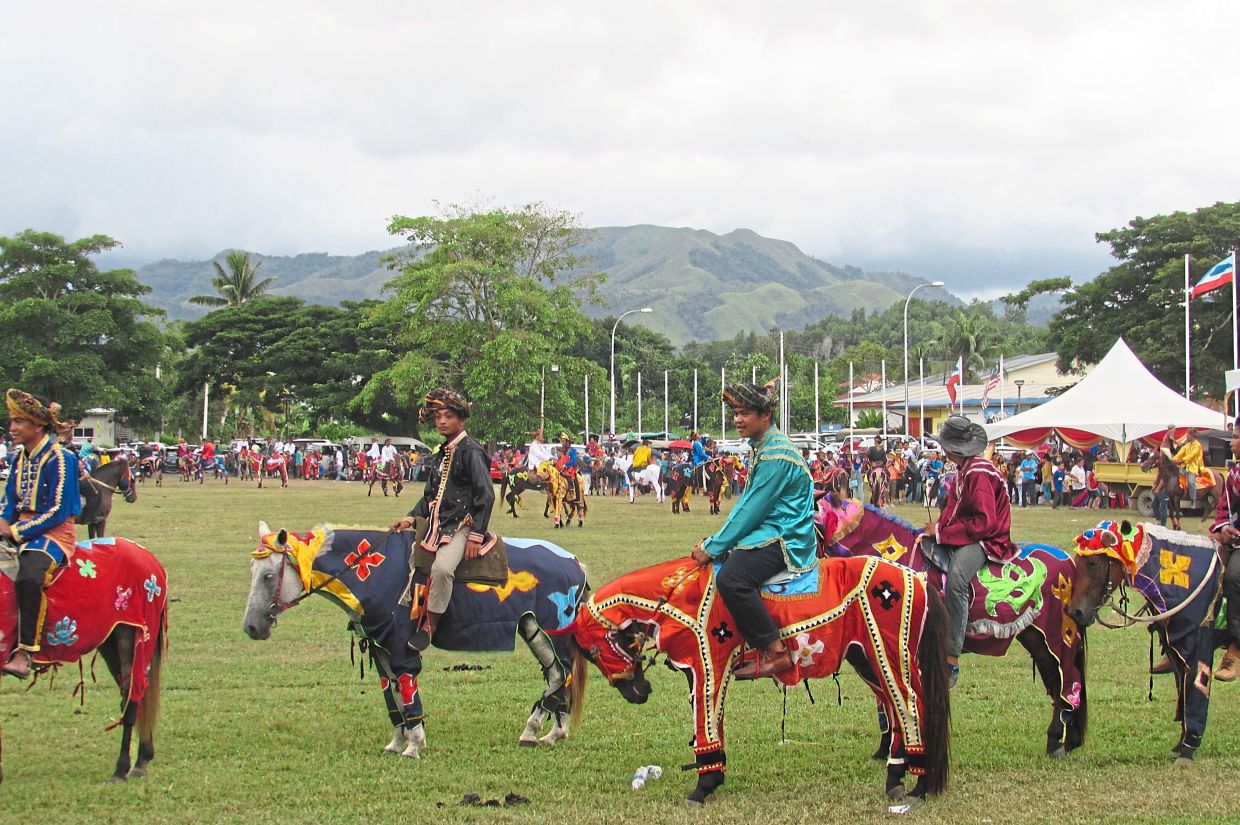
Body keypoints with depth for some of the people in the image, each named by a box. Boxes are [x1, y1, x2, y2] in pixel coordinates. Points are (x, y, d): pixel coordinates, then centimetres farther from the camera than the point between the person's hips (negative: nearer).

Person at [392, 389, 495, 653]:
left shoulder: (471, 451, -7)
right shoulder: (442, 454, 18)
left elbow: (485, 495, -13)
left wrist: (476, 535, -18)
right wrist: (411, 518, 7)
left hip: (461, 525, -9)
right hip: (437, 523, 9)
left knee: (442, 568, -33)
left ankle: (429, 627, -24)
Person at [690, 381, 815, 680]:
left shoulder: (776, 455, -17)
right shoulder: (765, 448, 16)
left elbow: (751, 510, -18)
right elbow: (747, 504, 19)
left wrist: (713, 548, -14)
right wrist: (715, 541, 11)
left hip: (784, 540, -12)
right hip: (769, 532, 12)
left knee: (730, 578, -31)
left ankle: (775, 652, -25)